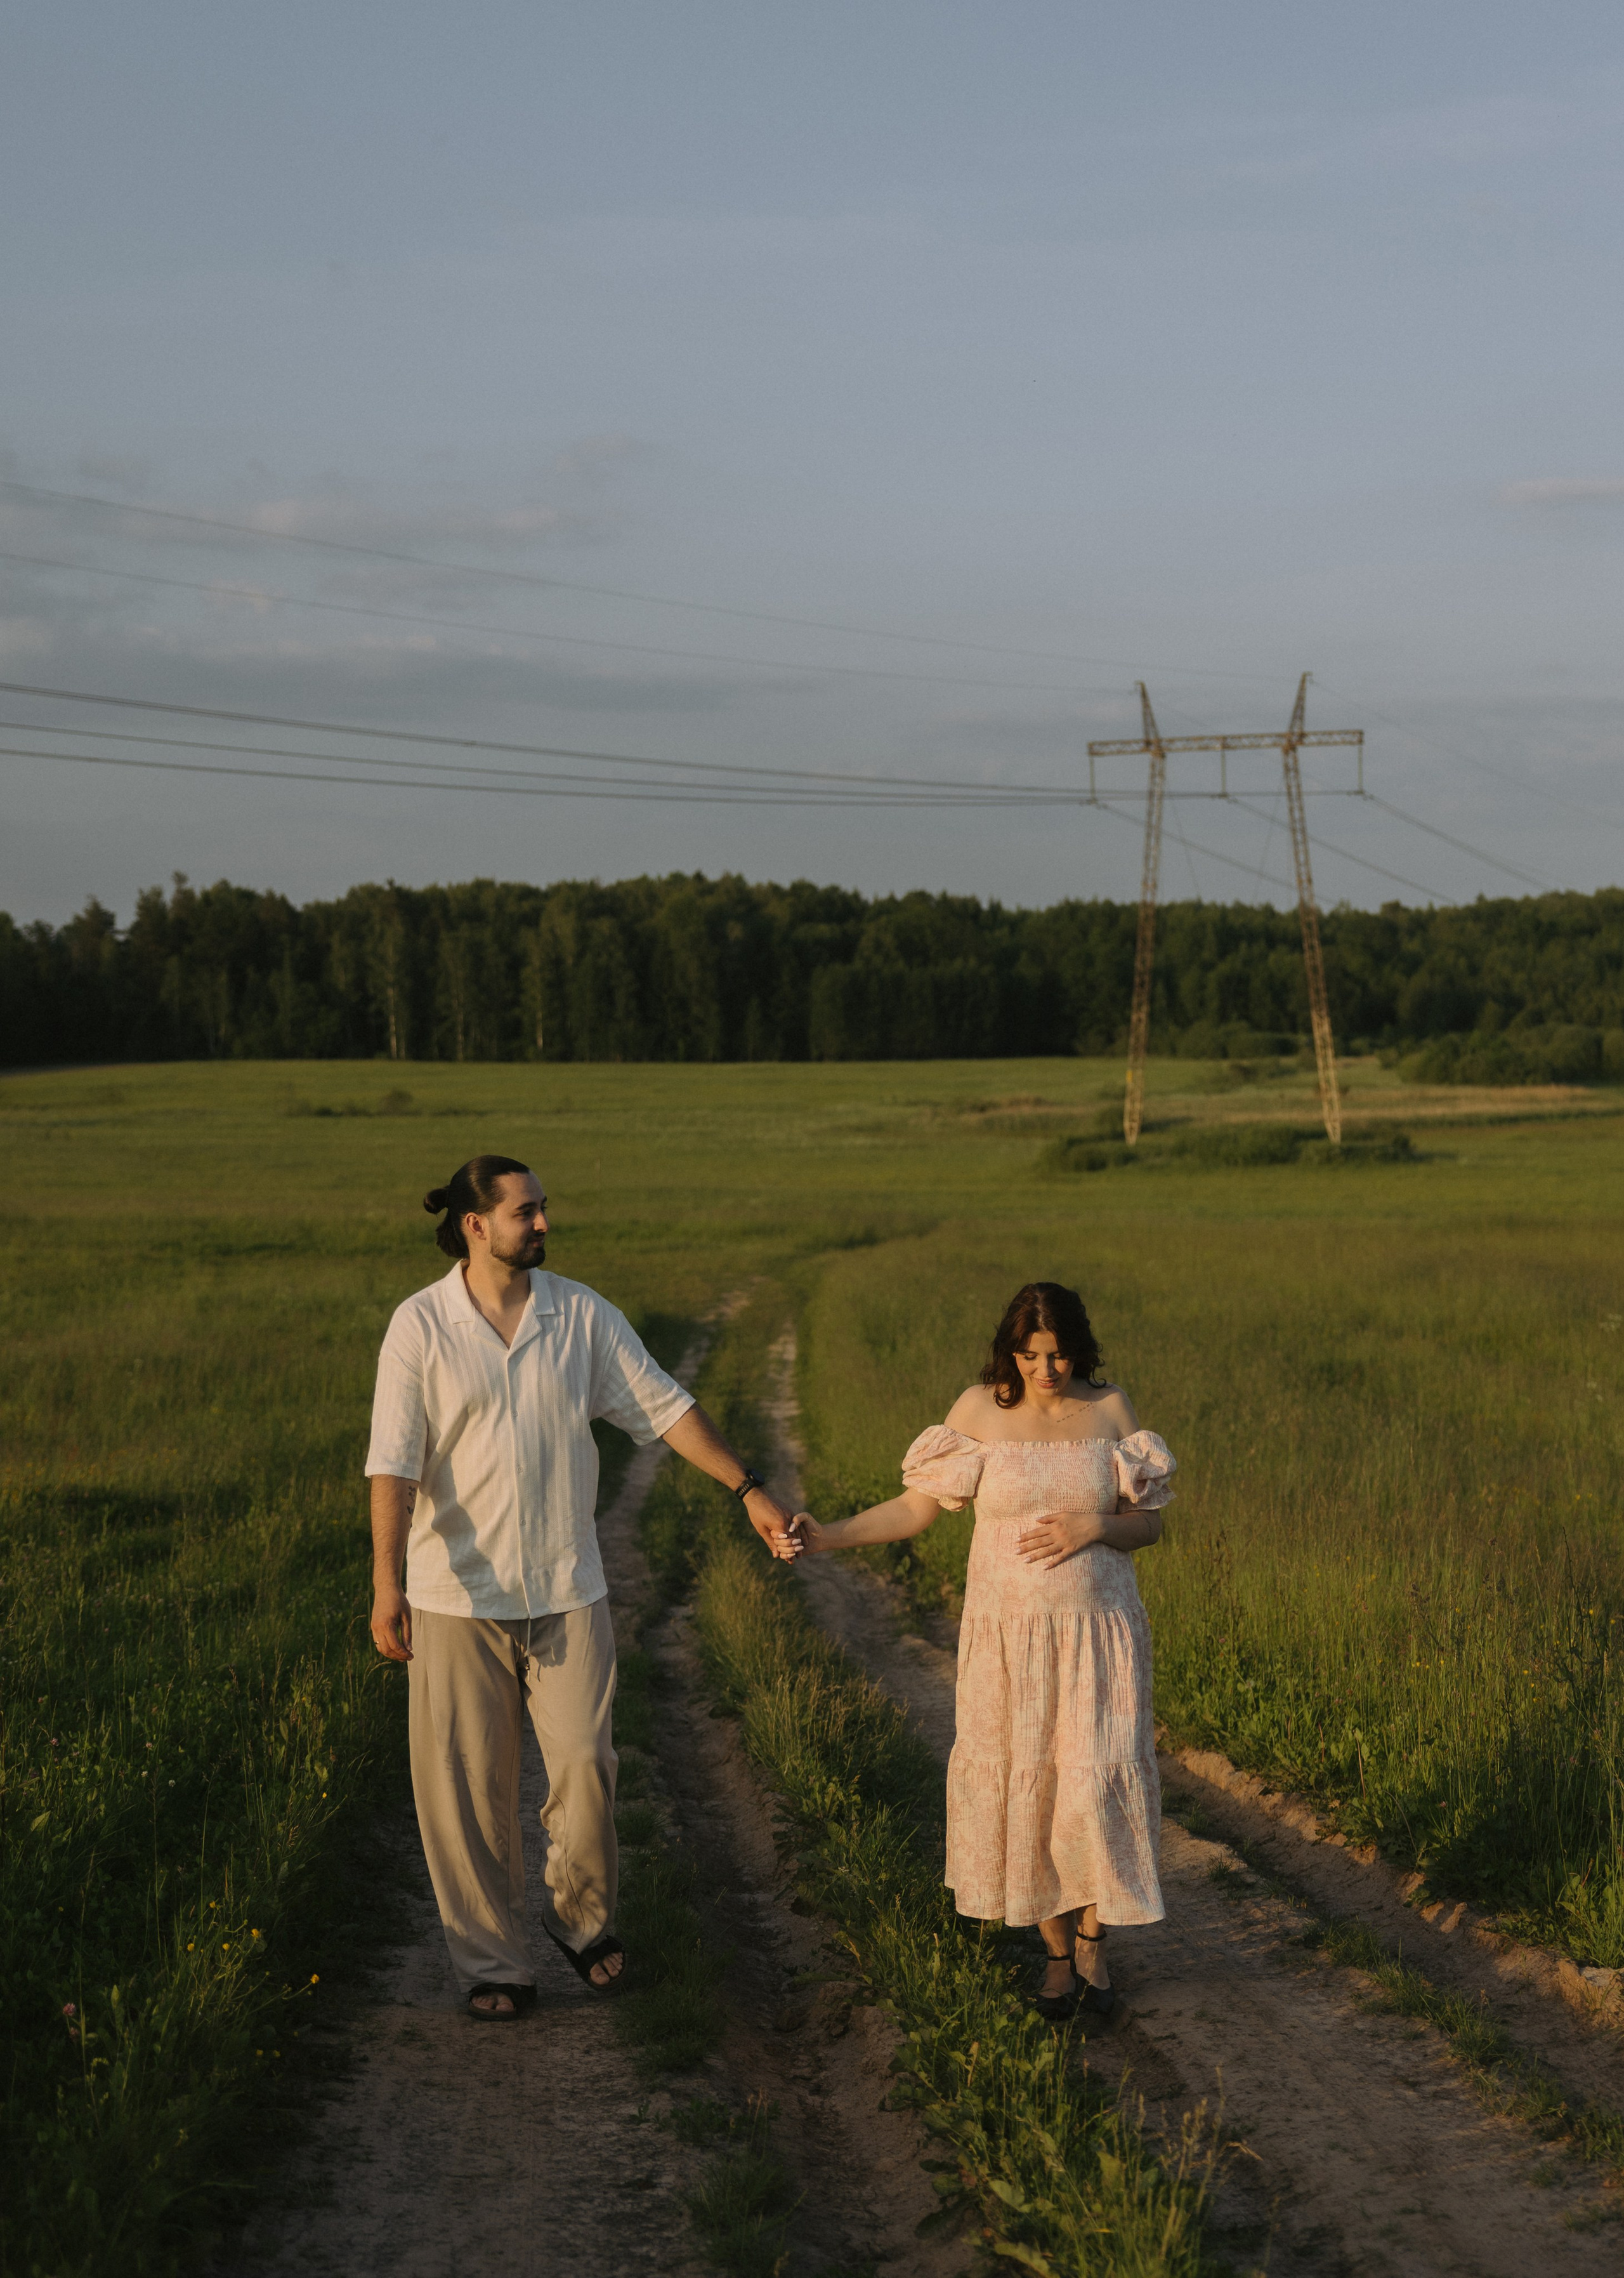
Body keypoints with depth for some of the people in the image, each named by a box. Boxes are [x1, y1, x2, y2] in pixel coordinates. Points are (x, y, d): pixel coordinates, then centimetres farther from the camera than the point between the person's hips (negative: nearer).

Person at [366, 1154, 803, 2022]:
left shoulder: (582, 1314, 1)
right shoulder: (420, 1326, -7)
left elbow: (663, 1406, 6)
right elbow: (394, 1461, -11)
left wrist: (749, 1490, 3)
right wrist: (386, 1581, -19)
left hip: (567, 1590, 2)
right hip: (457, 1593, -2)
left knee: (584, 1762, -1)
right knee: (468, 1783, 2)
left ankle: (580, 1914, 25)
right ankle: (491, 1962, 15)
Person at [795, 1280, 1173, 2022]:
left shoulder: (1110, 1410, -2)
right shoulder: (979, 1410, -4)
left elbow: (1149, 1522, 4)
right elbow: (917, 1507, -1)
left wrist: (1094, 1526, -16)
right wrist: (829, 1536, -13)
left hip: (1097, 1634, 0)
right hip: (1008, 1634, 0)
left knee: (1095, 1787, -8)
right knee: (1023, 1789, 5)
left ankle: (1092, 1939, 17)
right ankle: (1058, 1952, 25)